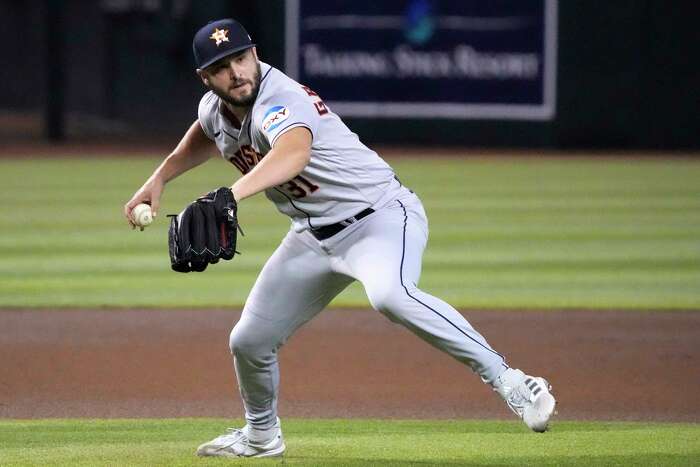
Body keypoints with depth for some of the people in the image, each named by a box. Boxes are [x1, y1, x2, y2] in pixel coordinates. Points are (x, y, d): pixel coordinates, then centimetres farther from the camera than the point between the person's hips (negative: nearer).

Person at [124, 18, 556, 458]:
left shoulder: (279, 98, -26)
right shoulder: (215, 108, 1)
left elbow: (295, 152, -51)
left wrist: (232, 194, -65)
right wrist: (159, 178, 18)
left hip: (381, 215, -9)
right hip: (314, 236, 9)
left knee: (389, 294, -39)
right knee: (249, 341, 9)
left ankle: (505, 378, -35)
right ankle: (261, 436, 38)